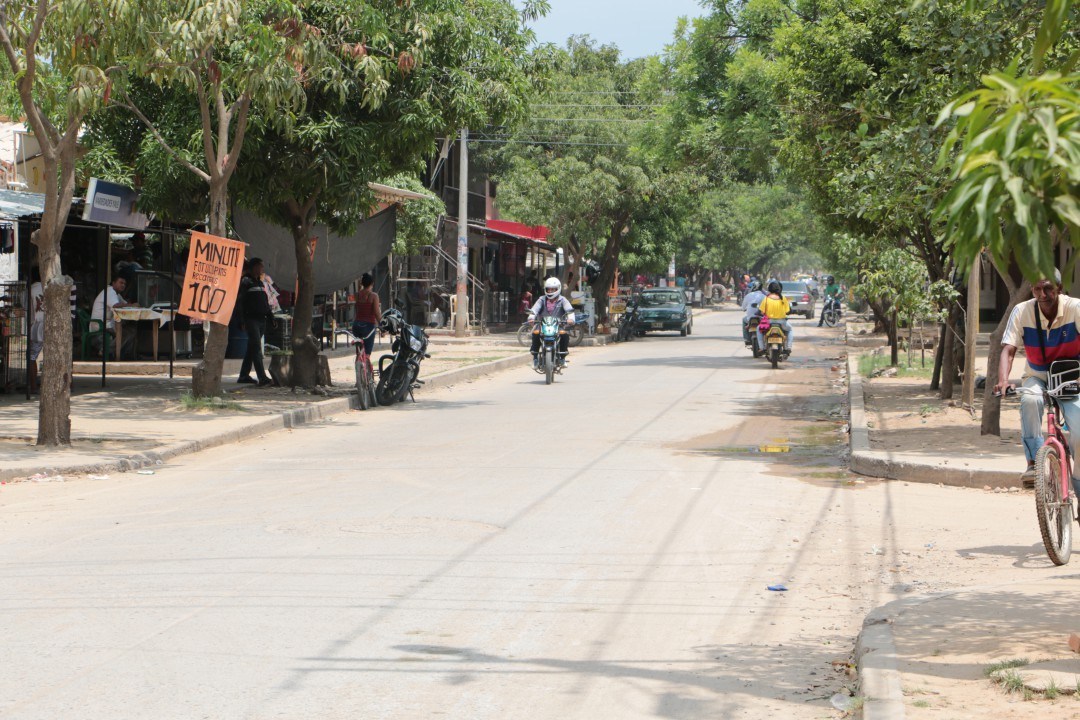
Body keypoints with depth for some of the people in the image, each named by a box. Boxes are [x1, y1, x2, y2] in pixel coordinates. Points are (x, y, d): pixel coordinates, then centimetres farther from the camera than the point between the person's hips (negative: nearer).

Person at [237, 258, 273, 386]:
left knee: (252, 348, 12)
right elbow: (241, 301, -11)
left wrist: (270, 316, 19)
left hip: (261, 319, 8)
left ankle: (244, 376, 20)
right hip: (251, 319, -8)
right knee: (256, 348, -14)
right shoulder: (246, 281, -6)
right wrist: (242, 319, -17)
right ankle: (262, 378, -22)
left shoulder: (260, 282, 19)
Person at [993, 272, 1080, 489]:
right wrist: (1003, 380, -38)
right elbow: (1008, 350, -20)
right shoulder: (1022, 311, -15)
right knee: (1030, 400, -36)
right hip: (1037, 376, 1)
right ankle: (1034, 461, -27)